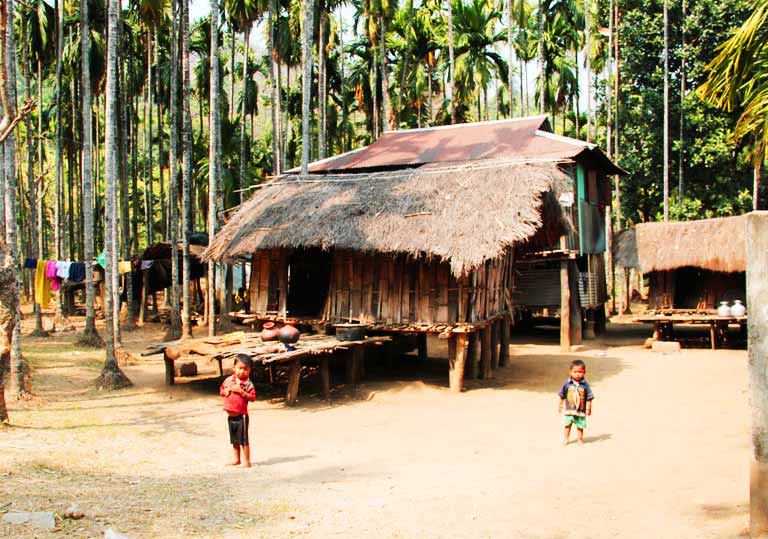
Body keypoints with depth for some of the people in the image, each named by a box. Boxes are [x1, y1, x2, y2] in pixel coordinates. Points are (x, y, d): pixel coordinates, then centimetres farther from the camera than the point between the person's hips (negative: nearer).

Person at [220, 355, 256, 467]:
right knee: (234, 439, 17)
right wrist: (226, 391, -5)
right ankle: (236, 459, 30)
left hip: (241, 415, -6)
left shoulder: (248, 383, -10)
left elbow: (252, 397, -15)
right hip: (230, 415, 6)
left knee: (243, 439, -1)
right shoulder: (228, 380, 5)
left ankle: (246, 461, 7)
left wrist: (241, 391, -23)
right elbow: (221, 391, 17)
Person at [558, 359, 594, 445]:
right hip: (569, 410, 1)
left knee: (580, 426, 10)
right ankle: (566, 439, 26)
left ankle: (580, 439, 28)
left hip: (580, 411, -1)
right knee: (567, 425, 11)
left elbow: (589, 398, -3)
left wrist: (588, 409, -2)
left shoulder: (585, 385, -9)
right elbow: (562, 396, 5)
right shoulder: (567, 384, -6)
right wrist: (560, 406, 9)